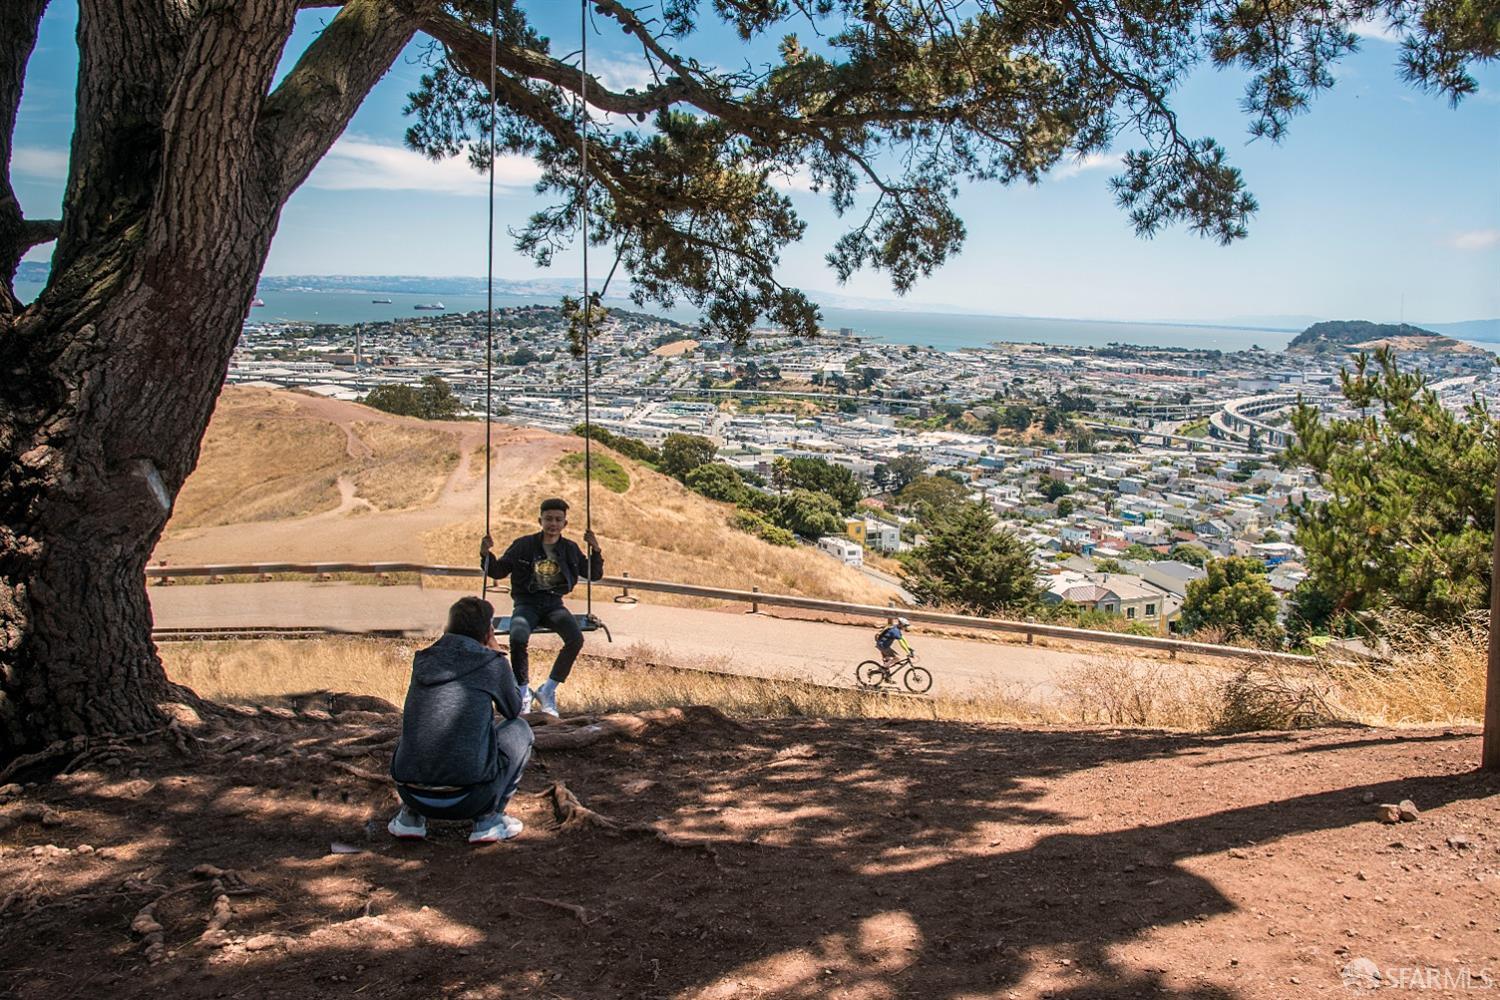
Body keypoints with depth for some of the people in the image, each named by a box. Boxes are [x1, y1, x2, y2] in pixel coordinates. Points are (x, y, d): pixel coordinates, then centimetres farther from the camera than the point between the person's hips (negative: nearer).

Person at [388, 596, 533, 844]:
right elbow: (514, 709, 19)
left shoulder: (423, 660, 10)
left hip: (411, 793, 5)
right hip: (468, 798, -5)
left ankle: (410, 816, 20)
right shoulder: (492, 663, -1)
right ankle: (488, 819, 10)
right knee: (520, 729, 19)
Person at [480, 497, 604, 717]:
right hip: (527, 603, -2)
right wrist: (486, 555, -10)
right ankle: (524, 694, -13)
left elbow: (594, 575, 14)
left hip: (554, 604, 2)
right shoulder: (523, 545, 2)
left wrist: (595, 551, -2)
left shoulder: (570, 549, 8)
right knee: (518, 638, -35)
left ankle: (547, 691, -9)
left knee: (576, 639, -27)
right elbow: (498, 572, 9)